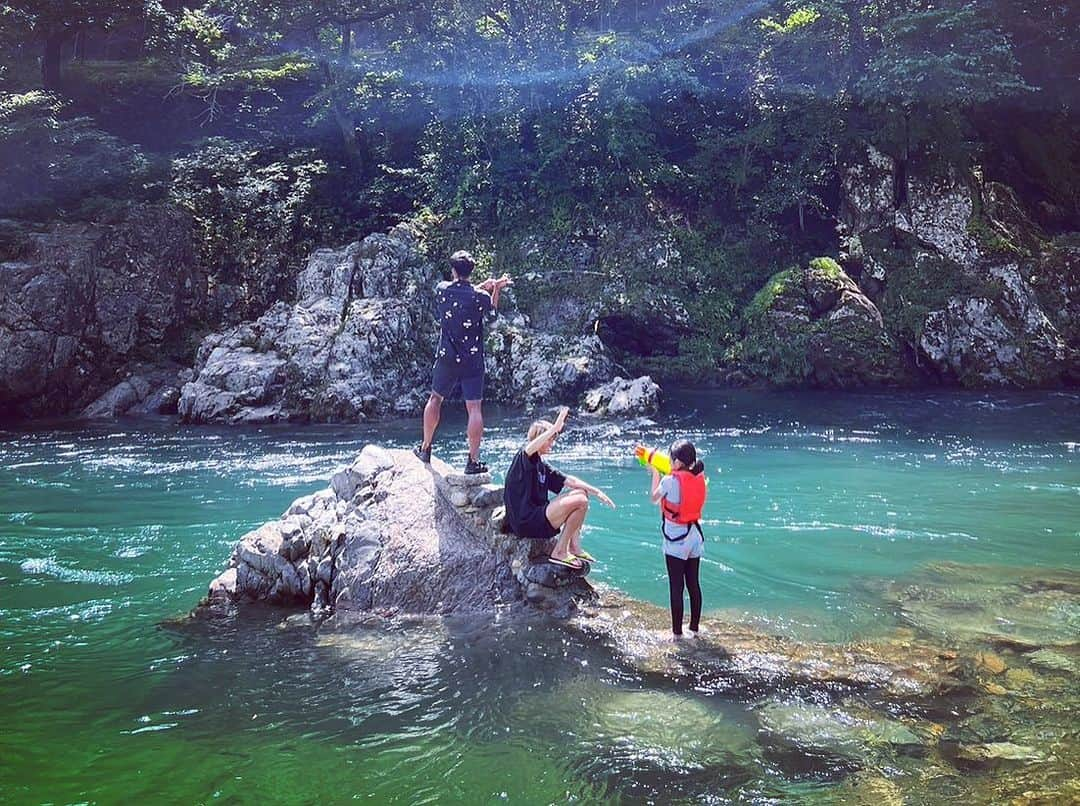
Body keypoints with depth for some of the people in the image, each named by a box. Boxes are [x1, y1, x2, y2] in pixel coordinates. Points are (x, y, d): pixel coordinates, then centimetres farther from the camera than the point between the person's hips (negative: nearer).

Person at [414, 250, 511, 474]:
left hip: (447, 357, 2)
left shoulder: (442, 289, -3)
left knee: (435, 399, 20)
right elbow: (492, 306, 13)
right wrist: (495, 288, 24)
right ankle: (473, 461, -1)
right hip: (472, 360, -2)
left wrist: (487, 285, 11)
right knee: (474, 408, -1)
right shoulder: (479, 296, -10)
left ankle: (425, 448, 27)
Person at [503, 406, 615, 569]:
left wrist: (596, 491, 8)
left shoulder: (542, 466, 17)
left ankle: (574, 548, 9)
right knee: (580, 501, -17)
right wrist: (555, 428, -37)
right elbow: (531, 448, -35)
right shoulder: (523, 459, -10)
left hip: (537, 517, 10)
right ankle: (560, 552, -8)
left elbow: (568, 480, 17)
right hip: (525, 522, -10)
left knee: (580, 492, 15)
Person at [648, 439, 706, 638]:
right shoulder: (699, 478, 0)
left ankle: (677, 632, 3)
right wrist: (664, 473, 20)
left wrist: (655, 473, 13)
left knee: (676, 587, -1)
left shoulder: (669, 481, -16)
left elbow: (654, 498, 2)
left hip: (676, 541, -6)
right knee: (693, 584, 14)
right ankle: (694, 627, 23)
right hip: (695, 536, 6)